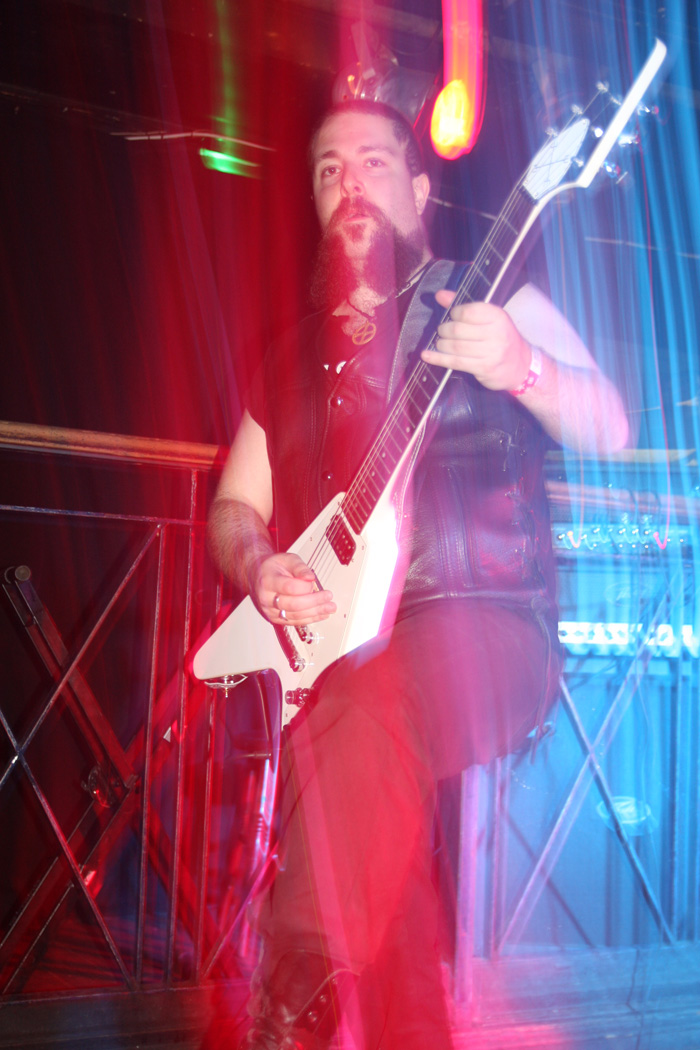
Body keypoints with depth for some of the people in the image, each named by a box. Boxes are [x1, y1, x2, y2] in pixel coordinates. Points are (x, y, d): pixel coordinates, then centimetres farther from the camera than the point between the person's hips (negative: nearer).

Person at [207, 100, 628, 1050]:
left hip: (485, 622, -4)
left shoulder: (493, 302, 10)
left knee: (366, 701, -35)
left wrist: (522, 367, -25)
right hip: (328, 639, 4)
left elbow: (610, 431, -3)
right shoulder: (295, 357, 22)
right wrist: (260, 569, -3)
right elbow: (234, 506, 21)